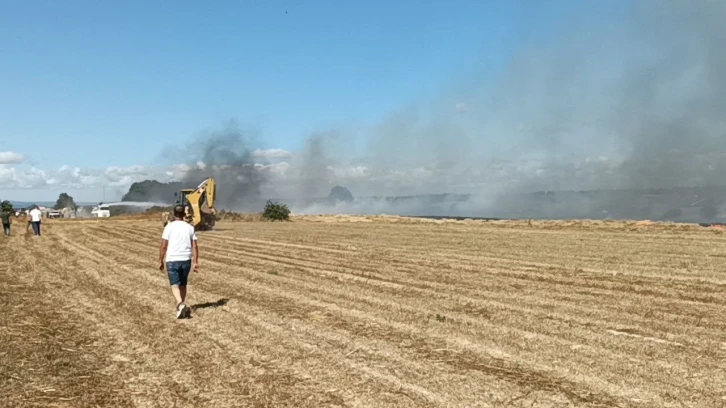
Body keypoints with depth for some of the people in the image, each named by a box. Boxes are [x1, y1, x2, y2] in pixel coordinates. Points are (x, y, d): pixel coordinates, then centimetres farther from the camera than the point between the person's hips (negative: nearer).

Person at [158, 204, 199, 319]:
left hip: (172, 260, -3)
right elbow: (194, 246, 1)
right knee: (183, 284, 18)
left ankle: (180, 304, -24)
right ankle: (183, 306, 22)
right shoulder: (190, 227, 4)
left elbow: (163, 246, -6)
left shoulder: (169, 227, -4)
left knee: (175, 285, -3)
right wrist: (196, 262, 3)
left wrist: (161, 261, 4)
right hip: (186, 260, 3)